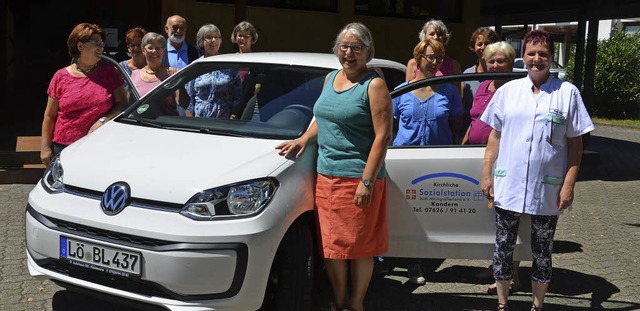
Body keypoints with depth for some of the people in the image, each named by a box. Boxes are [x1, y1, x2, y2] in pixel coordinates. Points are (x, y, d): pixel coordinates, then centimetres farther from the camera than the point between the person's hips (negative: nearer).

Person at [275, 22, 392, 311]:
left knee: (359, 246, 3)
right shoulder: (330, 79, 14)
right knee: (330, 244, 10)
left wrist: (367, 182, -18)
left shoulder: (374, 85, -8)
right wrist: (304, 139, 9)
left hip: (358, 179, -6)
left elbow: (383, 136, -13)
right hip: (326, 176, 7)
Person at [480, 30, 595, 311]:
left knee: (542, 252, 10)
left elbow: (575, 143, 0)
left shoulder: (568, 93, 0)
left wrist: (569, 185, -7)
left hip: (547, 190, -1)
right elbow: (495, 135, 9)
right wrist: (486, 174, 3)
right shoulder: (507, 90, 5)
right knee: (503, 247, 9)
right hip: (508, 186, 2)